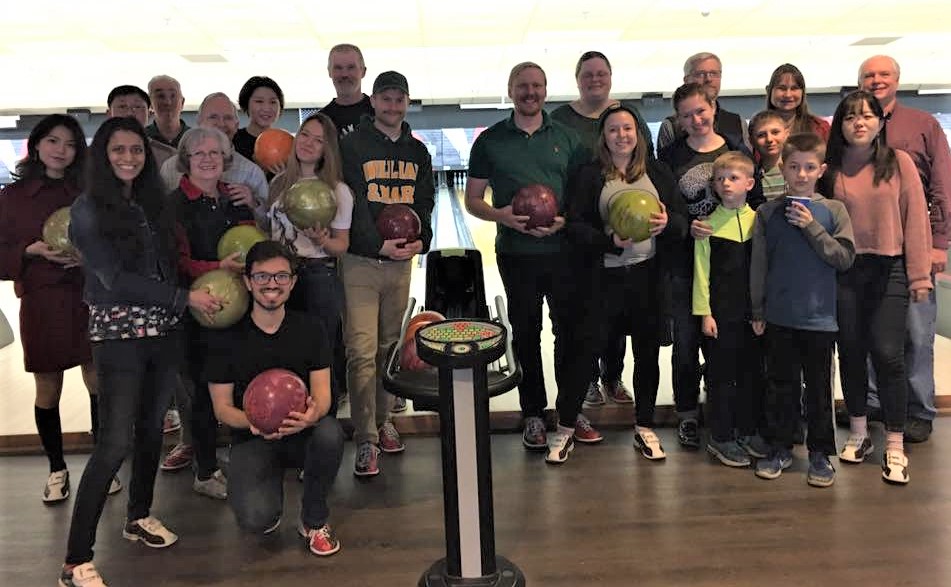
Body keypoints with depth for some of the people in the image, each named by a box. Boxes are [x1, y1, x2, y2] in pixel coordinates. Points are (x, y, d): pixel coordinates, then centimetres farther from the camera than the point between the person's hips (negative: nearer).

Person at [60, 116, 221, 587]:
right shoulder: (88, 209, -7)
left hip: (163, 331, 6)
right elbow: (115, 278, -14)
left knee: (152, 428, 15)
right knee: (116, 442, -9)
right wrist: (185, 298, -16)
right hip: (118, 333, -6)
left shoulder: (151, 203, 11)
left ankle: (139, 517, 35)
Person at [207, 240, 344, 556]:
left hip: (301, 432, 2)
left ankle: (313, 520, -6)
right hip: (252, 438, -1)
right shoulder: (227, 337, -5)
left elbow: (322, 393, -5)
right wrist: (252, 422, -26)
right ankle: (270, 486, 13)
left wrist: (313, 414, -31)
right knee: (255, 518, -28)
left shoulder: (310, 329, -1)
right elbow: (222, 408, -2)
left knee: (330, 433, -35)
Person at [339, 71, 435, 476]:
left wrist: (421, 239, -6)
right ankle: (366, 441, 0)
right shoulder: (352, 146, -2)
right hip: (360, 262, -4)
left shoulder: (417, 152, 14)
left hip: (401, 262, 5)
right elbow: (349, 204, -10)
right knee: (362, 352, -8)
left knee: (390, 348, 13)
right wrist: (378, 245, -21)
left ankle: (383, 421, 29)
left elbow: (425, 203, 13)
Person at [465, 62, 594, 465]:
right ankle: (534, 416, 26)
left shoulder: (567, 138, 6)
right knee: (526, 336, 10)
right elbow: (473, 201, 4)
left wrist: (566, 220, -13)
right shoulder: (490, 141, 3)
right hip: (516, 255, 0)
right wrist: (500, 215, -16)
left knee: (574, 333, 3)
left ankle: (568, 418, 20)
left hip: (566, 252, 1)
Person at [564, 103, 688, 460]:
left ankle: (644, 428, 27)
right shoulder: (589, 177, 1)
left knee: (647, 353, 10)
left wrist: (668, 223, -15)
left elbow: (682, 220, 8)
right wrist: (609, 240, -20)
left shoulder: (658, 173, 8)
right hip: (605, 276, -2)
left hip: (649, 274, 3)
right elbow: (574, 227, -5)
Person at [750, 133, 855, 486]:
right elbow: (758, 265, 4)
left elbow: (845, 258, -7)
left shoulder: (833, 210, -1)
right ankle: (780, 449, 24)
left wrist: (812, 228, -15)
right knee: (780, 385, 11)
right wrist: (758, 312, 5)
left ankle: (820, 454, 22)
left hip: (819, 317, -1)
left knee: (819, 388, 8)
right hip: (779, 316, 1)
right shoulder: (768, 212, 1)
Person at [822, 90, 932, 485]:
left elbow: (915, 219, -1)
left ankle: (895, 448, 8)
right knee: (851, 353, 10)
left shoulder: (899, 163, 0)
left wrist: (919, 276, -3)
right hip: (844, 271, 2)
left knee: (887, 354, -6)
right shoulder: (831, 170, 5)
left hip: (889, 270, -2)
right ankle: (858, 434, 27)